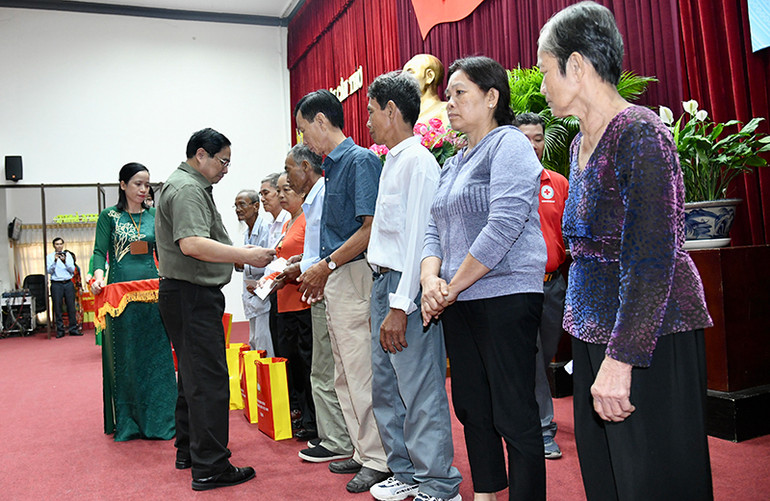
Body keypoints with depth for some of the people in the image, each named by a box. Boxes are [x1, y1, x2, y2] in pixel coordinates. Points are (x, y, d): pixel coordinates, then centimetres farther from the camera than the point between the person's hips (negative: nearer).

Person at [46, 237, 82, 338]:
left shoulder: (68, 255, 12)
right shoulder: (50, 256, 7)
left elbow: (72, 270, 3)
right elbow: (49, 271, -3)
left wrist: (65, 261, -11)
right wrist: (55, 261, -16)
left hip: (68, 283, 1)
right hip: (56, 284, -1)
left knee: (71, 306, 0)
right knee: (58, 307, -1)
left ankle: (73, 329, 4)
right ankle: (60, 330, 5)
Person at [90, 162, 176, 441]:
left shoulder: (154, 216, 12)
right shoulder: (109, 216, 4)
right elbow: (100, 251, -4)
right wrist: (99, 277, -22)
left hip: (153, 291, 3)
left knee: (156, 354, 3)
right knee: (124, 356, 4)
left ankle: (157, 419, 12)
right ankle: (126, 421, 15)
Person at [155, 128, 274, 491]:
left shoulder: (193, 186, 20)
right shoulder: (186, 189, -14)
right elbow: (192, 244, -27)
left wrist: (241, 255, 17)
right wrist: (246, 256, -25)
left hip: (188, 295, 12)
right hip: (192, 295, -12)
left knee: (193, 375, 18)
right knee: (209, 379, -9)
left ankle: (188, 450, 29)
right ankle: (209, 468, -3)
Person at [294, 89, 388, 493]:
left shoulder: (361, 160, -11)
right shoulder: (332, 167, 18)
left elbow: (371, 229, -19)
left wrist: (326, 265, -15)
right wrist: (318, 271, 16)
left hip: (354, 277, -10)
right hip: (335, 281, 10)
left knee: (362, 375, -4)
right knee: (345, 377, 15)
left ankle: (381, 460, 9)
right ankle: (364, 452, 26)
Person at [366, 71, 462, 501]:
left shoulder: (417, 160, -12)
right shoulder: (393, 161, 17)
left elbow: (417, 237, -19)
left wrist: (400, 305, -21)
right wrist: (386, 296, 17)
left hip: (405, 287, -10)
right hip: (383, 282, 10)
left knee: (421, 392, -2)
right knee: (386, 387, 16)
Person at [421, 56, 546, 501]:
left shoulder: (509, 144, -6)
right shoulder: (454, 164, 19)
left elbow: (503, 226, -18)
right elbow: (435, 229, 16)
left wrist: (453, 286, -13)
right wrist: (431, 279, -4)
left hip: (505, 296, -8)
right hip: (459, 303, 9)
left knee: (514, 415, -3)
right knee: (472, 409, 15)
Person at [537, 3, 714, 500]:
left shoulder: (639, 133, -15)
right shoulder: (581, 143, 12)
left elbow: (651, 260, -22)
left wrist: (621, 358, -24)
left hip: (648, 338, -8)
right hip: (595, 333, 9)